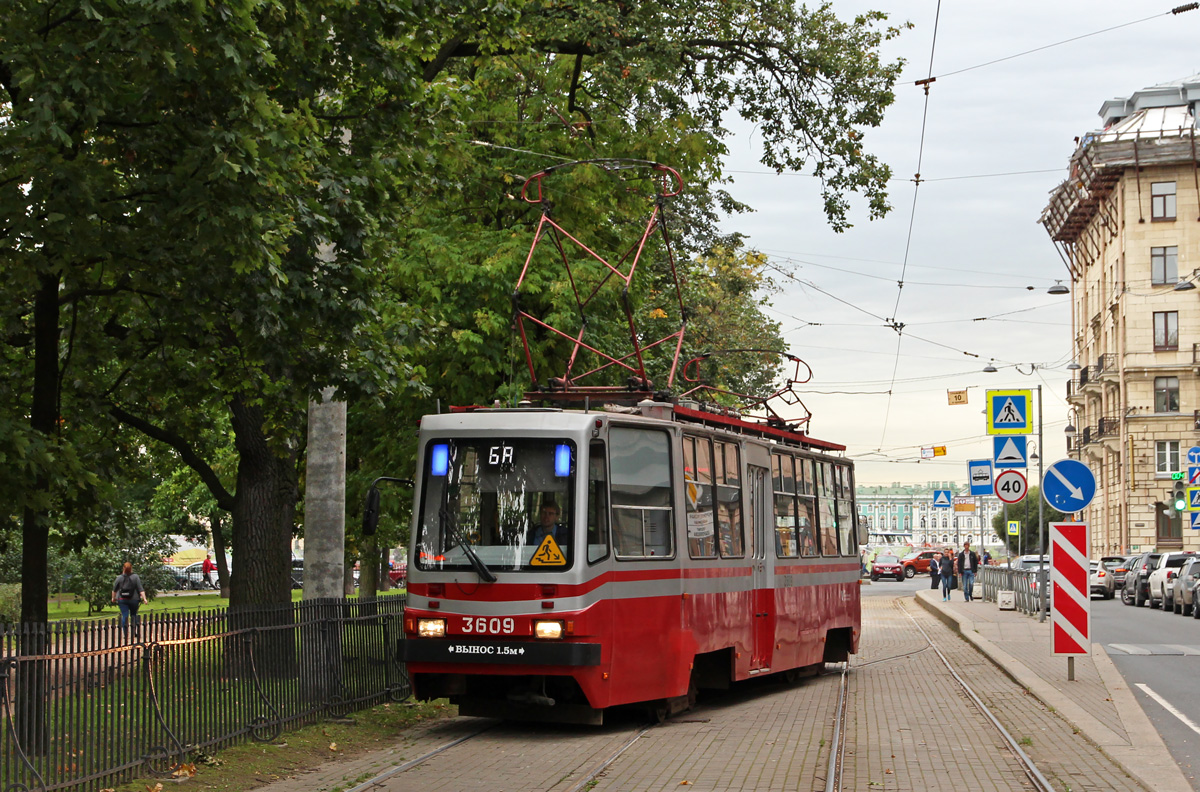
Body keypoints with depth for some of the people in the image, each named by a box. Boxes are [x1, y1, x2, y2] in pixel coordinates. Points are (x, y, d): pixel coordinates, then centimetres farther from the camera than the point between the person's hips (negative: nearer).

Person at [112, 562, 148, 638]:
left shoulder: (119, 577, -1)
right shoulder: (135, 577, -5)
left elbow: (114, 589, 9)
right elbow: (140, 589, -9)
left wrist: (113, 598, 24)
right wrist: (144, 598, -8)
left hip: (122, 600, 0)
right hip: (134, 599, 0)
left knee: (124, 616, -2)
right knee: (134, 615, 14)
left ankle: (126, 634, -8)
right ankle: (134, 633, 17)